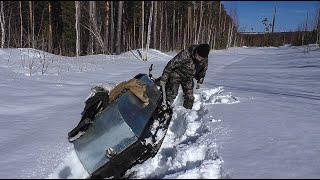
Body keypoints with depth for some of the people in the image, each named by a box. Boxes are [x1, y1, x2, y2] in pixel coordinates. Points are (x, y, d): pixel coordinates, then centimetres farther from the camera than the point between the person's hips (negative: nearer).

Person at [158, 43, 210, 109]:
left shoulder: (205, 60, -15)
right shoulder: (185, 54, -32)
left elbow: (203, 70, 8)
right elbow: (171, 64, -28)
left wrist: (200, 81, 13)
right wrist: (163, 79, -27)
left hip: (189, 78, 5)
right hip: (177, 74, -5)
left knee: (189, 97, 6)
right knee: (172, 93, -21)